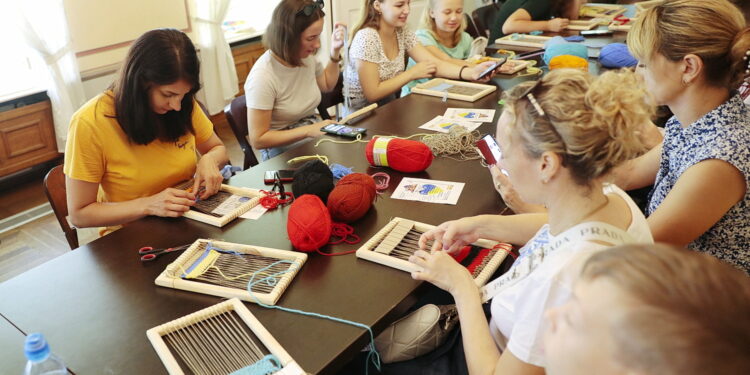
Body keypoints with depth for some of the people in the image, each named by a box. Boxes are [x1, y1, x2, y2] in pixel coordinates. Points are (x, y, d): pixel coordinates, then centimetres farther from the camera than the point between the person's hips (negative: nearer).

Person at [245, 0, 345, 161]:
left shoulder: (307, 57, -4)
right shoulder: (263, 77, -25)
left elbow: (326, 85, 20)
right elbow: (258, 139, -21)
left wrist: (334, 52, 4)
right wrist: (309, 130, -24)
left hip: (316, 141, 7)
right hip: (284, 154, -7)